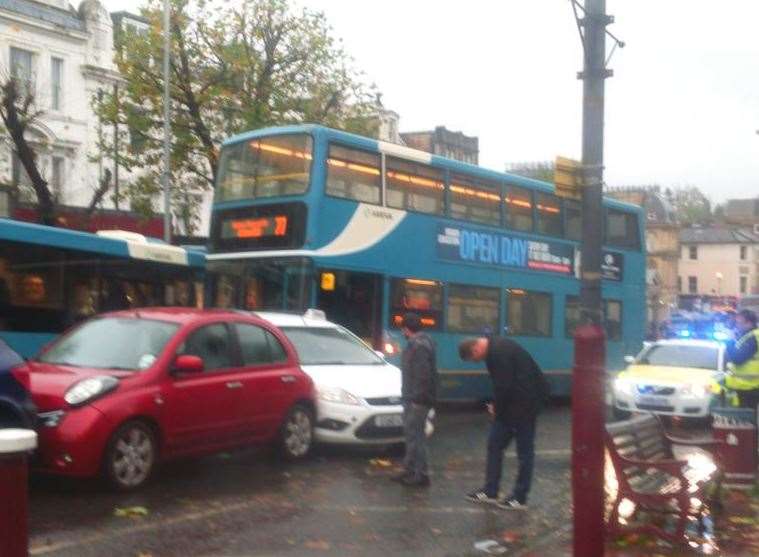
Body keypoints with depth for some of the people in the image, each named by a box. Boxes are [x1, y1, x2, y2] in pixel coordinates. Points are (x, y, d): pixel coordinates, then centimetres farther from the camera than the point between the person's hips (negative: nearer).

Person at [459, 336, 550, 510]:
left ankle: (520, 498, 7)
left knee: (524, 450, 0)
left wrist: (497, 407, -9)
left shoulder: (499, 352, -24)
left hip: (525, 402, -10)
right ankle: (490, 491, 18)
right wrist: (496, 406, 4)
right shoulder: (494, 348, 8)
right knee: (495, 444, 12)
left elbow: (504, 386, -24)